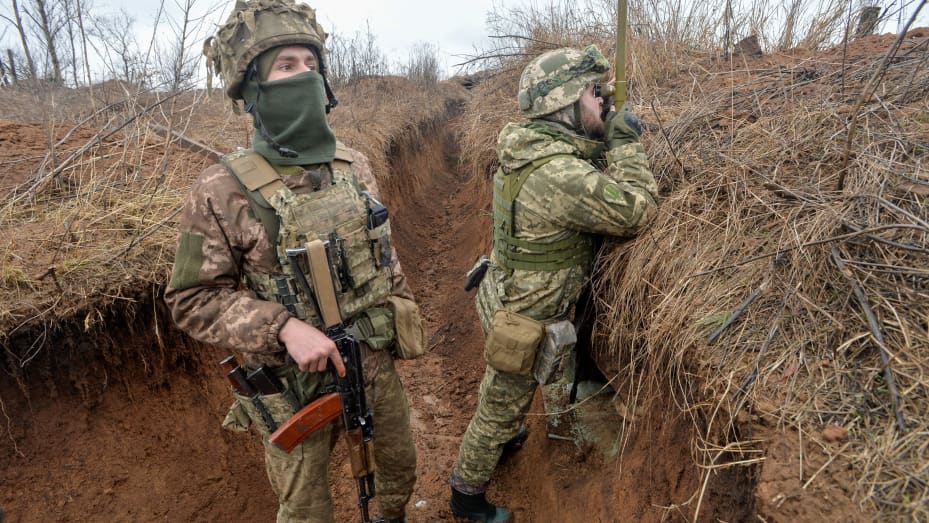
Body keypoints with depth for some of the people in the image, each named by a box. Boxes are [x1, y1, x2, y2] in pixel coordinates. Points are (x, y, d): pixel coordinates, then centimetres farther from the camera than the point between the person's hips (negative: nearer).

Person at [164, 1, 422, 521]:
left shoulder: (355, 165, -3)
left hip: (376, 361, 5)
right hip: (296, 383, -4)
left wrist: (405, 312, 13)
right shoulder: (223, 190, -18)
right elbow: (193, 298, -13)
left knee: (401, 464, 26)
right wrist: (283, 328, -25)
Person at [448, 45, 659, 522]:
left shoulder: (528, 148, -3)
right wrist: (626, 144, -13)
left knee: (501, 390, 33)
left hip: (505, 300, 8)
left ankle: (501, 435, 61)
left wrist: (608, 147, 2)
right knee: (500, 408, 14)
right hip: (524, 322, -8)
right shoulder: (560, 174, -33)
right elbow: (636, 211, -24)